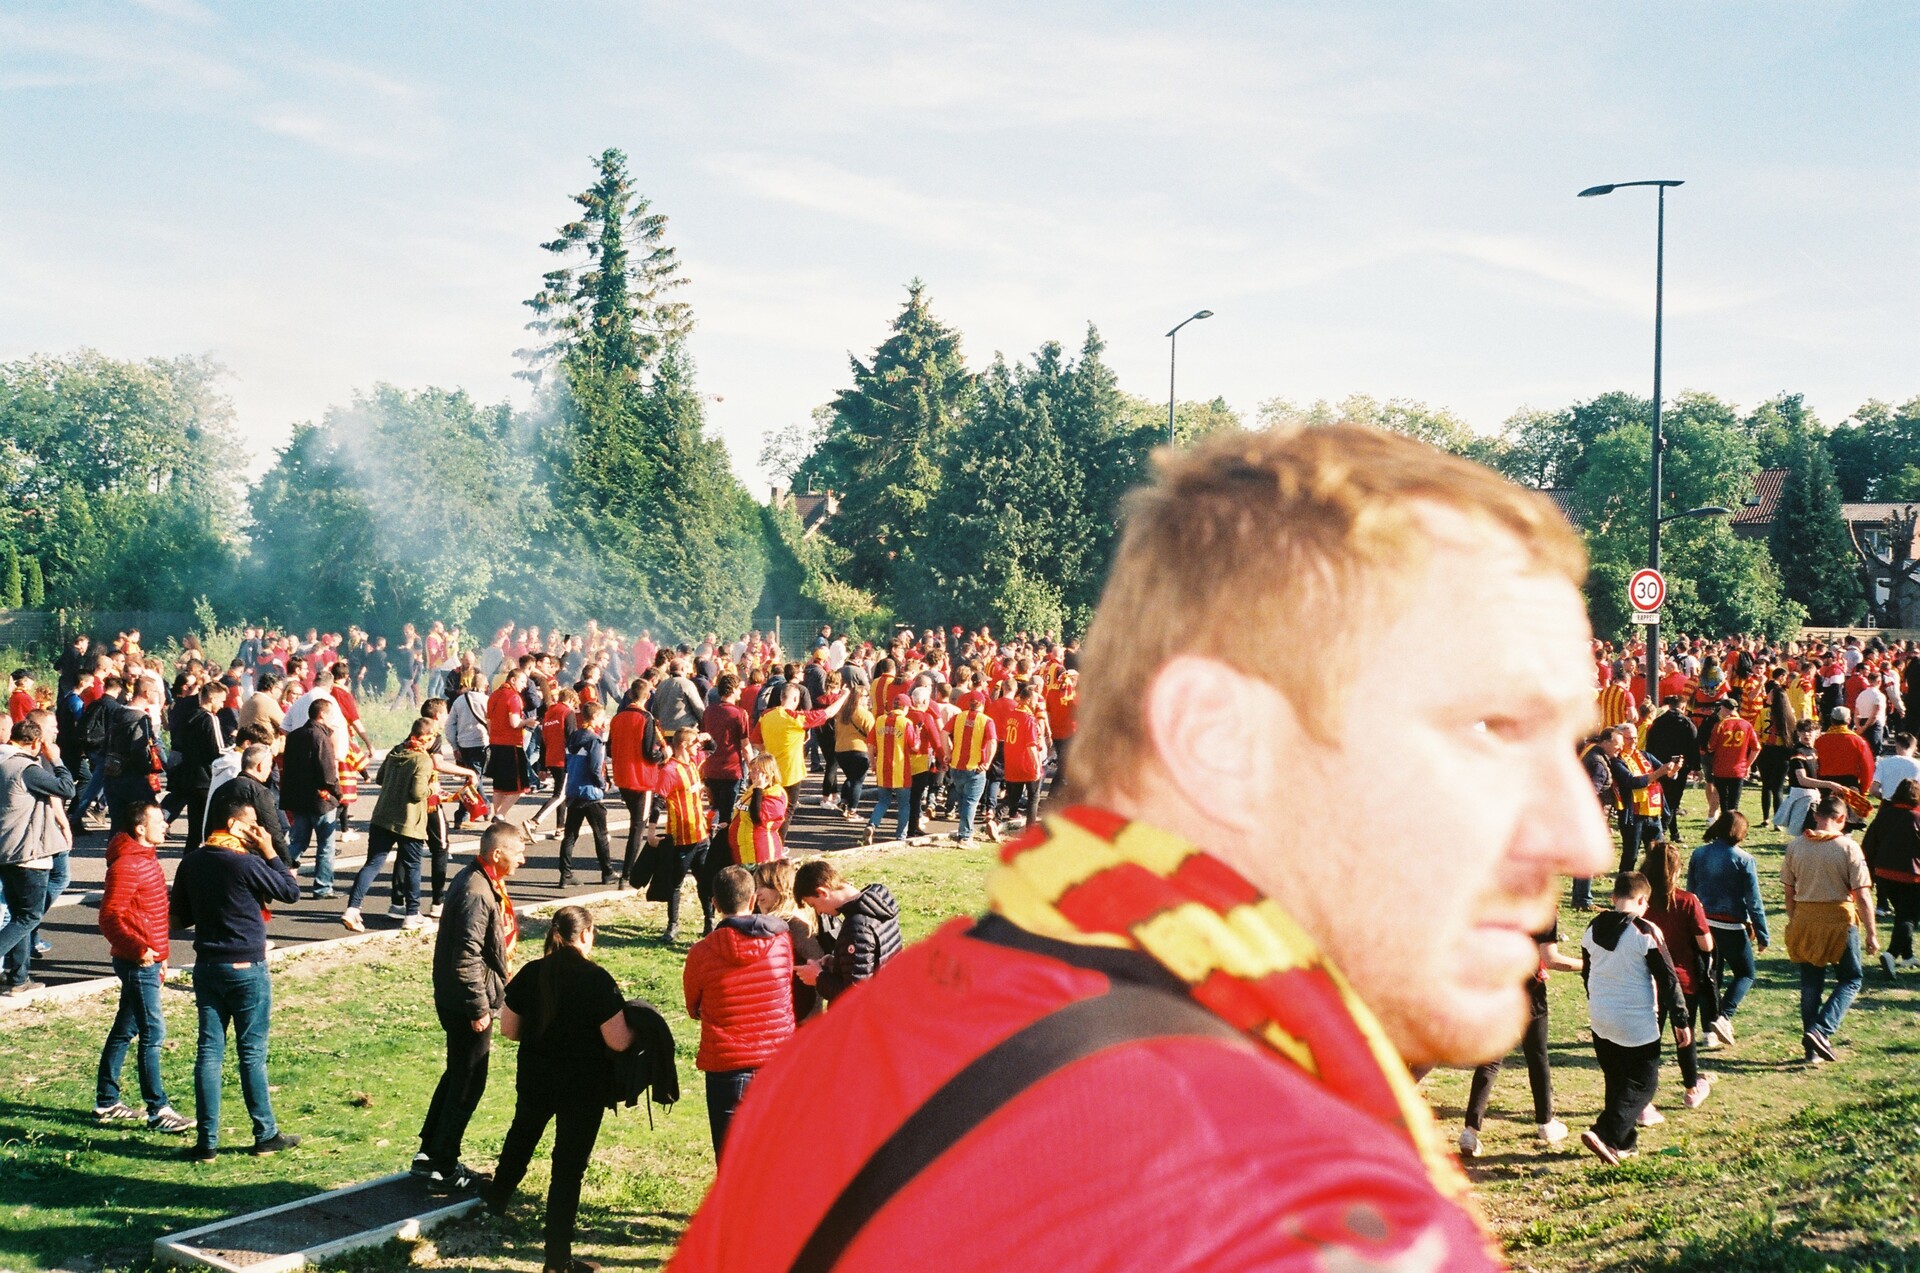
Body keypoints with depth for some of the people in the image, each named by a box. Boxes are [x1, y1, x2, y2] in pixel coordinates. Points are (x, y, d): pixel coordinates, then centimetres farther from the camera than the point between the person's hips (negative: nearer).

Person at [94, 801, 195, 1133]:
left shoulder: (146, 859, 14)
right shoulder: (126, 865, -17)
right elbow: (110, 917, -21)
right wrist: (139, 948, -30)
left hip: (148, 960, 10)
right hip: (138, 962, -10)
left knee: (125, 1030, 15)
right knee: (153, 1032, -8)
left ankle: (107, 1101, 24)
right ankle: (158, 1109, -5)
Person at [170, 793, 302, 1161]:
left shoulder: (191, 862, 4)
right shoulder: (248, 864, -17)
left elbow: (180, 918, 11)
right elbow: (292, 891, -6)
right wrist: (269, 852, -4)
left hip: (207, 966, 5)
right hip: (246, 969, -5)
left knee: (209, 1051, 6)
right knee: (252, 1053, 3)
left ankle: (206, 1140, 6)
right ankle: (266, 1134, 13)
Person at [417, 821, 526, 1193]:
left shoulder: (481, 882, 7)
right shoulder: (476, 893, -25)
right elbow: (466, 958, -27)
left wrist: (489, 1000, 22)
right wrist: (479, 1008, -21)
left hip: (460, 1001, 10)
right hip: (465, 1004, -10)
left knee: (458, 1075, 21)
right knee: (468, 1085, 1)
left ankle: (430, 1154, 31)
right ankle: (442, 1169, 11)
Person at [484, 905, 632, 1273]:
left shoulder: (530, 974, -7)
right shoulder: (597, 980, -20)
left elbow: (509, 1029, 1)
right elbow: (618, 1041, -20)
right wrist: (635, 1028, 1)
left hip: (535, 1078, 4)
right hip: (583, 1087, -4)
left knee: (522, 1134, 32)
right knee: (569, 1164, 5)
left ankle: (498, 1196, 56)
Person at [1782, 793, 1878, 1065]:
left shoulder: (1795, 846, 0)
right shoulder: (1848, 848, -11)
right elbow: (1863, 895, -11)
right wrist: (1872, 934, -5)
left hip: (1804, 920, 4)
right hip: (1839, 920, -4)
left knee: (1810, 984, 14)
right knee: (1851, 979, 13)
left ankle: (1812, 1048, 18)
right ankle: (1821, 1031, -5)